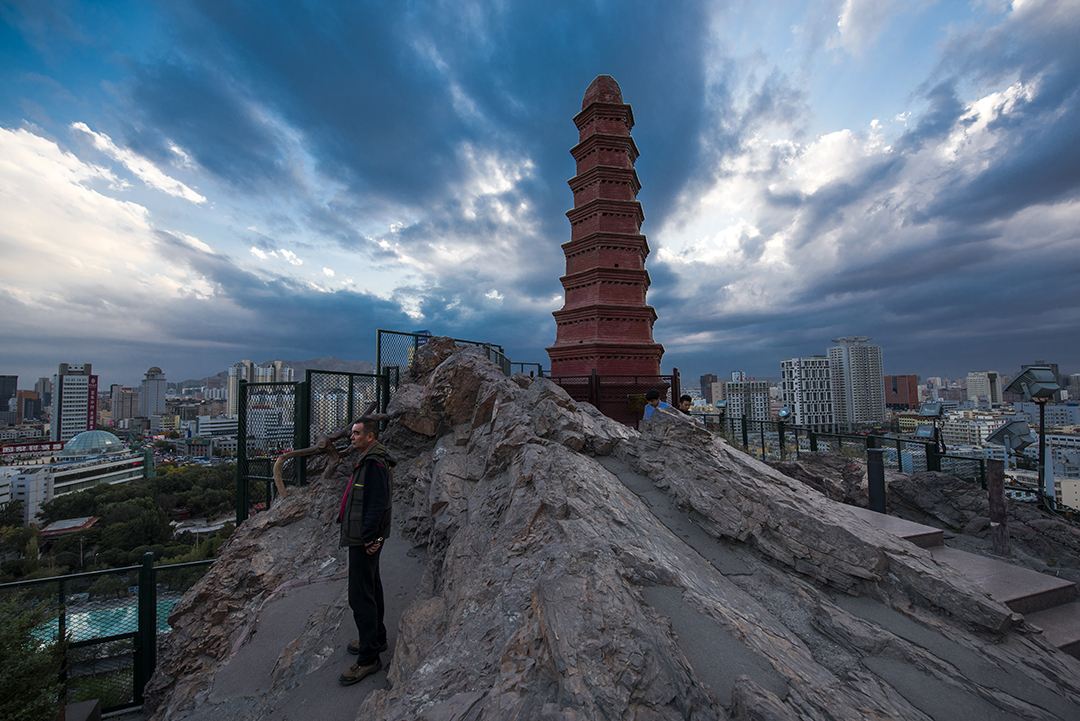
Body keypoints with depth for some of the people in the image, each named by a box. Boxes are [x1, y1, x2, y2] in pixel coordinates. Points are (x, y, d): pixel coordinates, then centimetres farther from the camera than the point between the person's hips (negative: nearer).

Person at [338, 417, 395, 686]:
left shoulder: (374, 463, -22)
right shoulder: (369, 459, 12)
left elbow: (377, 504, -26)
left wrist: (369, 537, -22)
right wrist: (371, 536, 14)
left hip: (364, 541, -11)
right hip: (365, 538, 11)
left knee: (361, 596, -3)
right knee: (371, 587, 21)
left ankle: (369, 658, 10)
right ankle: (376, 638, 38)